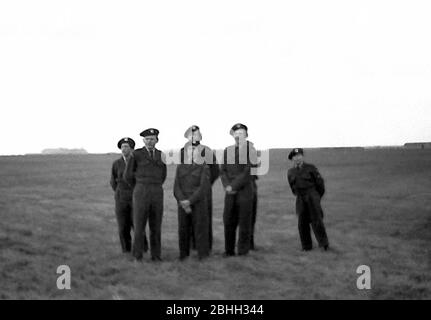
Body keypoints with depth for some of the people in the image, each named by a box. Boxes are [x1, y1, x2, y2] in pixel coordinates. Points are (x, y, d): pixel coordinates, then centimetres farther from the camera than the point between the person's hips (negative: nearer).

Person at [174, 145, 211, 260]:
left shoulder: (204, 168, 0)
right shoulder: (180, 167, 9)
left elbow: (203, 188, -10)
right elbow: (177, 188, 1)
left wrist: (189, 201, -17)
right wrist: (183, 203, -15)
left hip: (199, 205, -3)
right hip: (183, 206, 3)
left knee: (200, 232, -3)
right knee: (183, 231, 3)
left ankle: (203, 258, 4)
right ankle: (183, 256, 12)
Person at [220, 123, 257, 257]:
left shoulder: (250, 150, -2)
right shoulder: (227, 150, 12)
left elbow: (248, 172, -10)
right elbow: (223, 170, 10)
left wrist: (233, 186, -13)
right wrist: (227, 186, -6)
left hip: (245, 190, -4)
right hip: (230, 192, 4)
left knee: (244, 222, -1)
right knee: (228, 221, 2)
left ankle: (243, 251, 7)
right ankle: (229, 250, 11)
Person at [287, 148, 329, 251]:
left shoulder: (310, 168, -3)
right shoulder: (290, 172, 8)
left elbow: (320, 182, 3)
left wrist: (318, 196, 10)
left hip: (312, 195, -3)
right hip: (300, 199, 3)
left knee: (316, 220, -7)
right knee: (302, 222, 0)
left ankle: (323, 243, 4)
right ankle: (306, 245, 10)